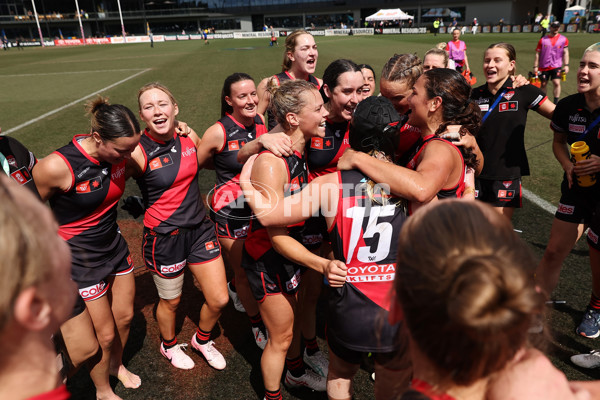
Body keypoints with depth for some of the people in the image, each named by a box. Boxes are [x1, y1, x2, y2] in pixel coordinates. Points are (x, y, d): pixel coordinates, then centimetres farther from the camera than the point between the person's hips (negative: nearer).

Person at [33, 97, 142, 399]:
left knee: (125, 316, 22)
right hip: (80, 258, -6)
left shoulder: (118, 154, -12)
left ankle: (117, 365, 53)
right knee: (105, 334, 10)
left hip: (114, 246, 6)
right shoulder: (56, 167, -29)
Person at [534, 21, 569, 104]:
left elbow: (565, 53, 5)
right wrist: (535, 67, -1)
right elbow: (537, 54, 3)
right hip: (544, 66, 0)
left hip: (556, 66, 0)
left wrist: (566, 65, -2)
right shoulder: (543, 40, 1)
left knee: (557, 83, -11)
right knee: (543, 84, 7)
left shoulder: (563, 39, 3)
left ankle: (556, 102, -3)